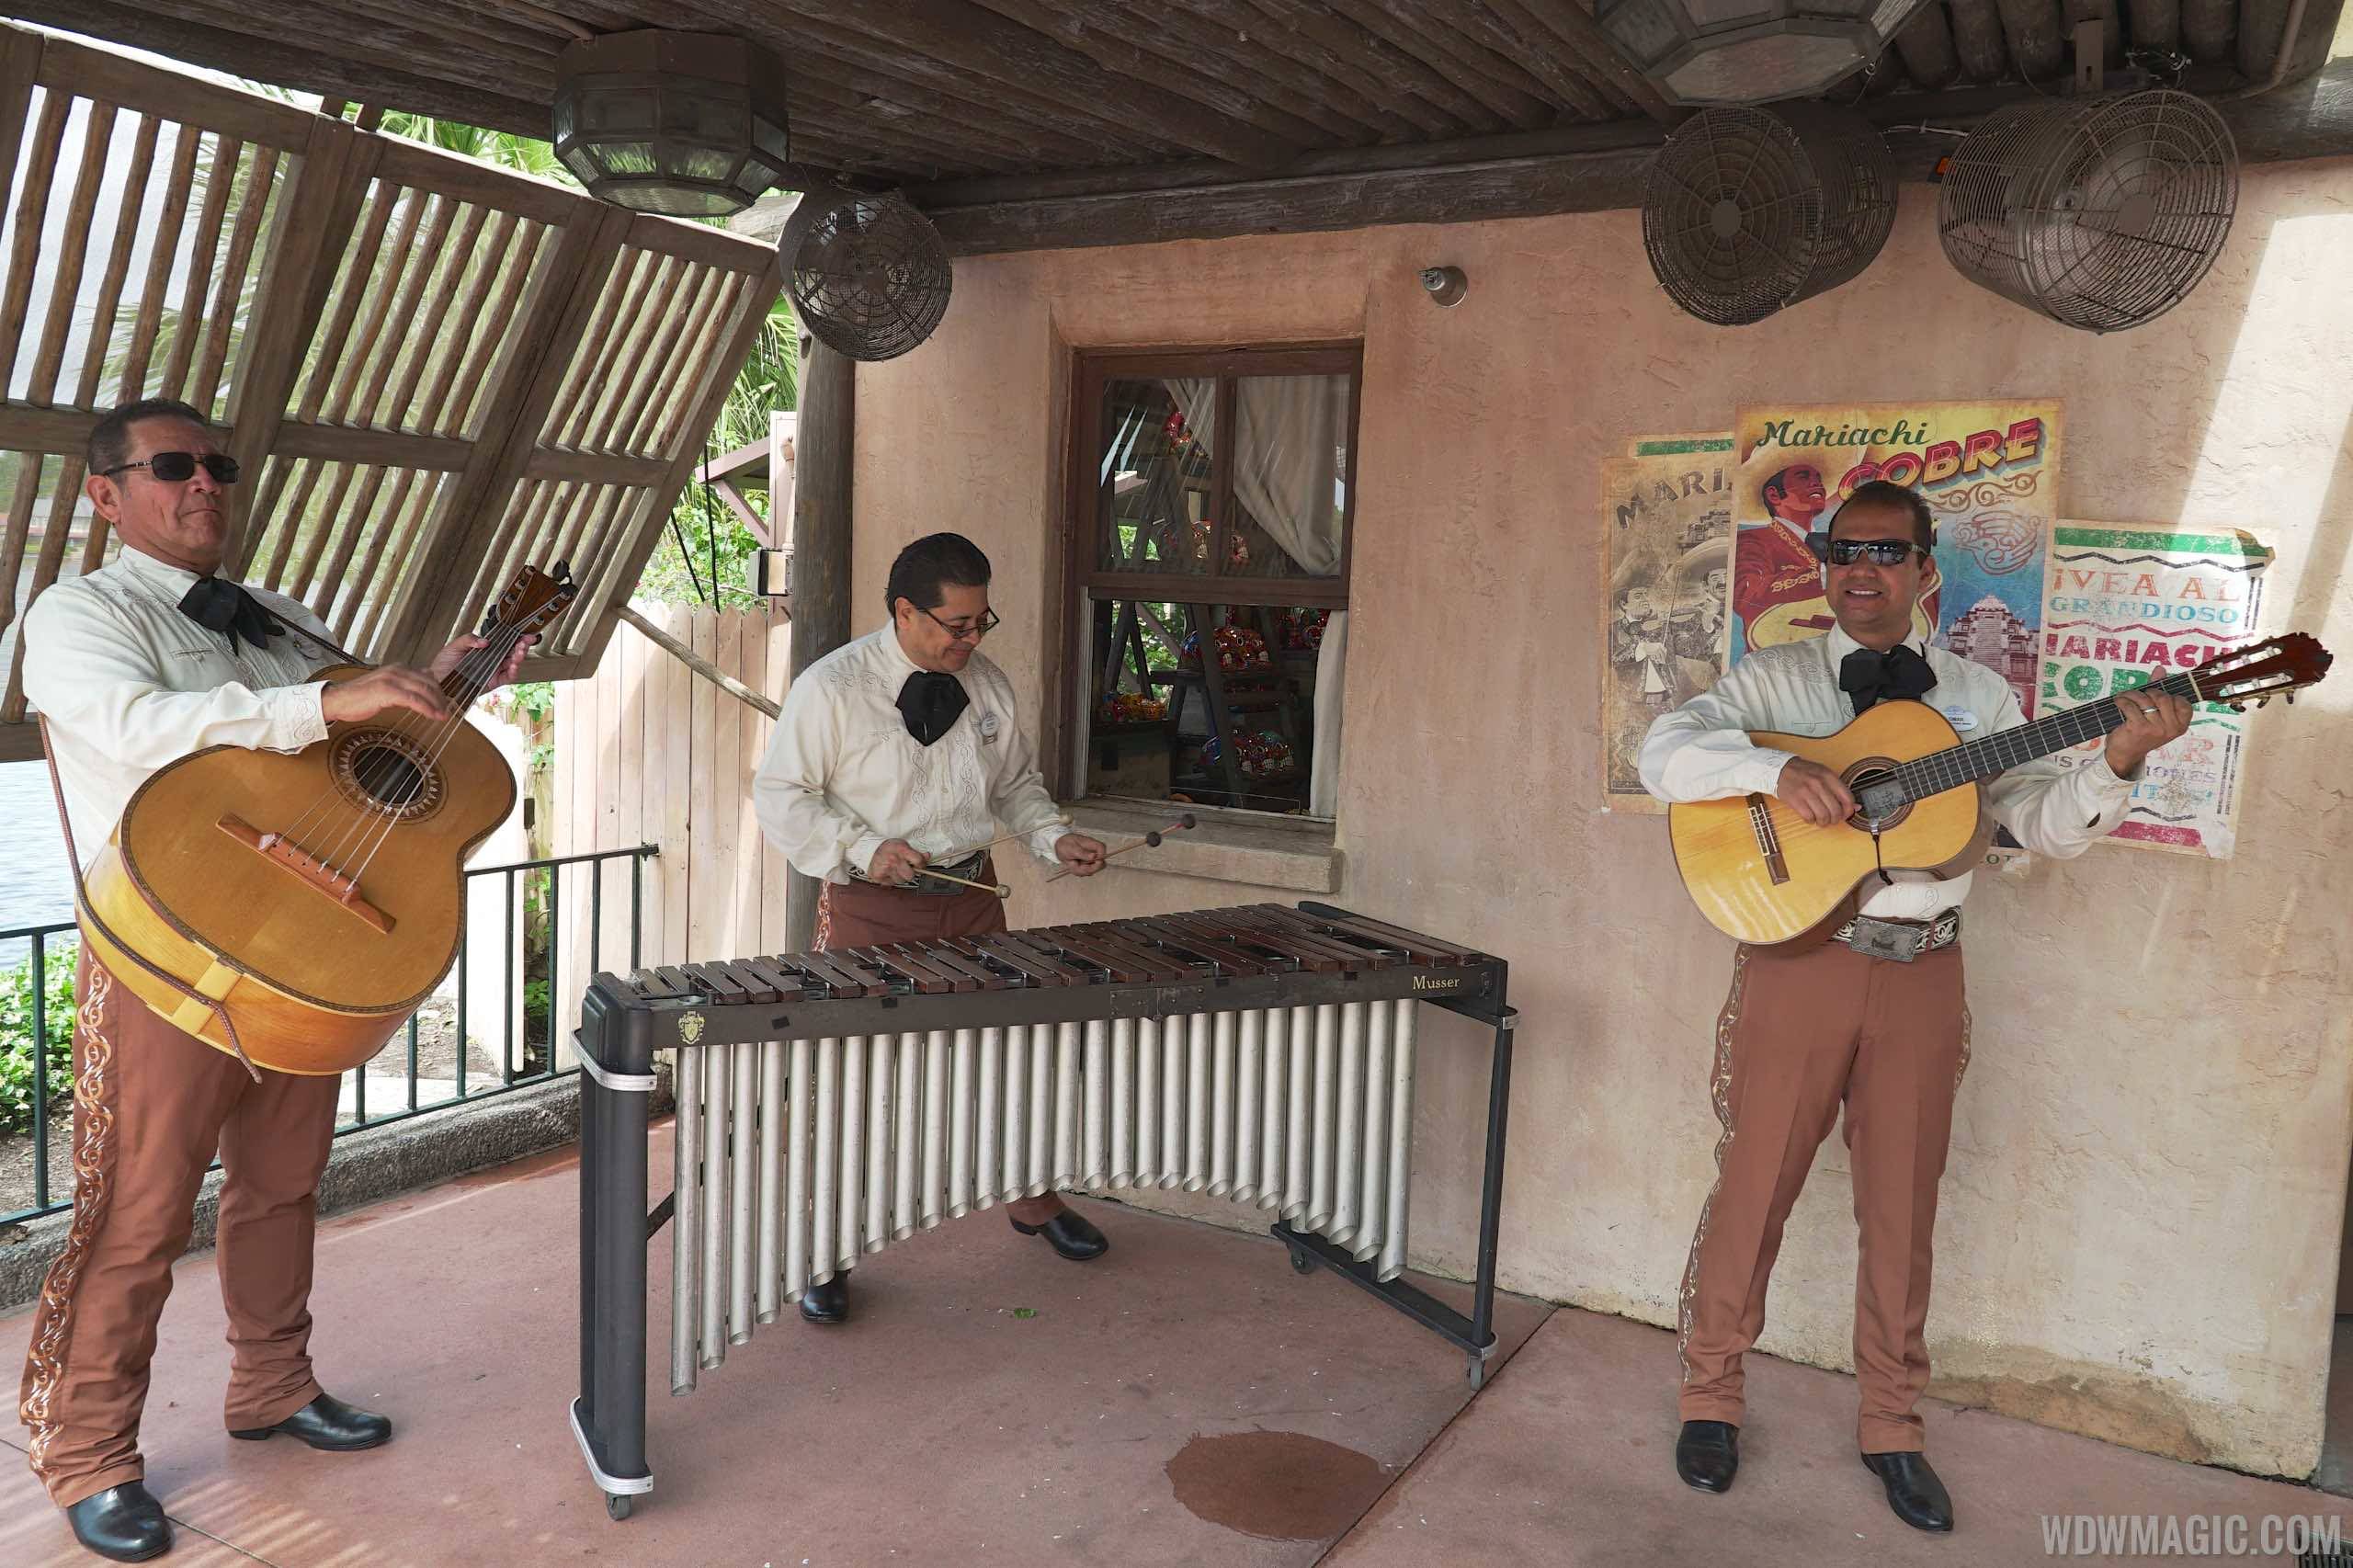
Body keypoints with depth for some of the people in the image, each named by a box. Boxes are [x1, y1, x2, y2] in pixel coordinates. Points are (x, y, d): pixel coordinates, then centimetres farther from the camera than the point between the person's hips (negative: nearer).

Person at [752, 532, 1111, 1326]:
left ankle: (1030, 1197, 37)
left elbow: (1016, 781, 17)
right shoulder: (831, 688, -12)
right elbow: (780, 796, -9)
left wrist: (1054, 837, 0)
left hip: (970, 891, 5)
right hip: (869, 904, -5)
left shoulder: (988, 685, 5)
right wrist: (865, 848, -21)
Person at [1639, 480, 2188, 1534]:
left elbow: (2047, 825, 5)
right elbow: (1665, 753, -10)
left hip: (1923, 973, 2)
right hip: (1799, 960, -2)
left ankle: (1891, 1427, 26)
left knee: (1903, 1208, 10)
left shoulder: (1977, 696, 11)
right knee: (1754, 1186, 4)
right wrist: (1779, 772, -24)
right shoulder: (1775, 680, 4)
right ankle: (1710, 1396, 21)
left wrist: (2117, 763, -14)